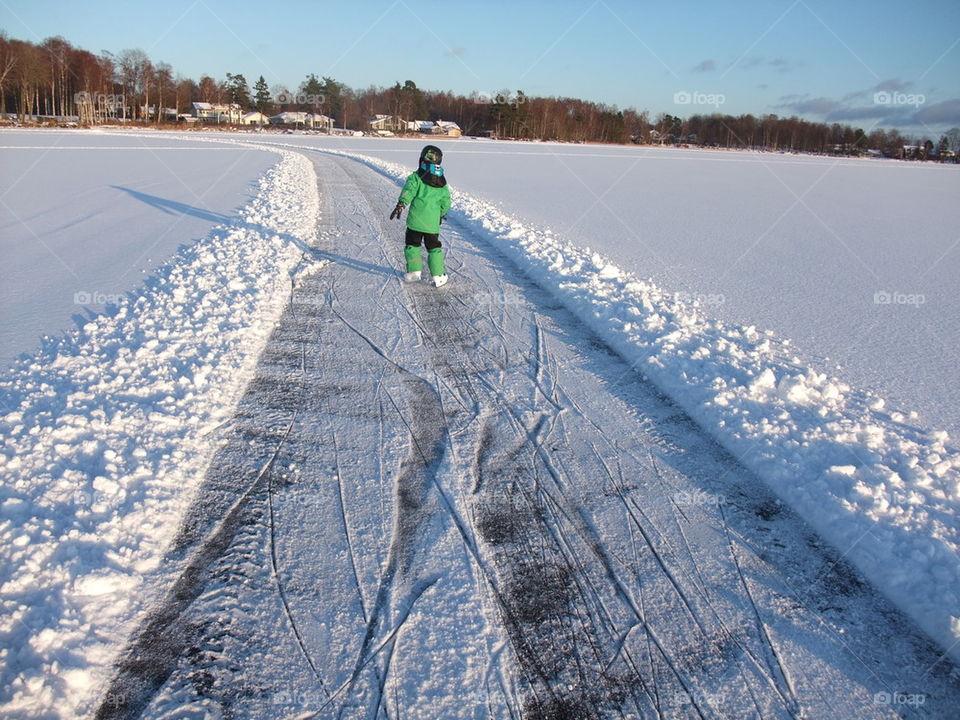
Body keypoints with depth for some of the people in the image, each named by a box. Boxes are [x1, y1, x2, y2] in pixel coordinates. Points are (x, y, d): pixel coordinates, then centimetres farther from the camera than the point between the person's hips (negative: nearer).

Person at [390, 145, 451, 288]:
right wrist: (441, 214, 29)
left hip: (415, 220, -3)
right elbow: (446, 202, 13)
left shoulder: (416, 177, -5)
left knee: (412, 245, 14)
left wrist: (401, 205, -31)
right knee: (434, 248, 12)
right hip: (433, 222, 3)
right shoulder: (442, 183, 7)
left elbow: (409, 190, -22)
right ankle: (438, 276, 9)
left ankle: (414, 272, 9)